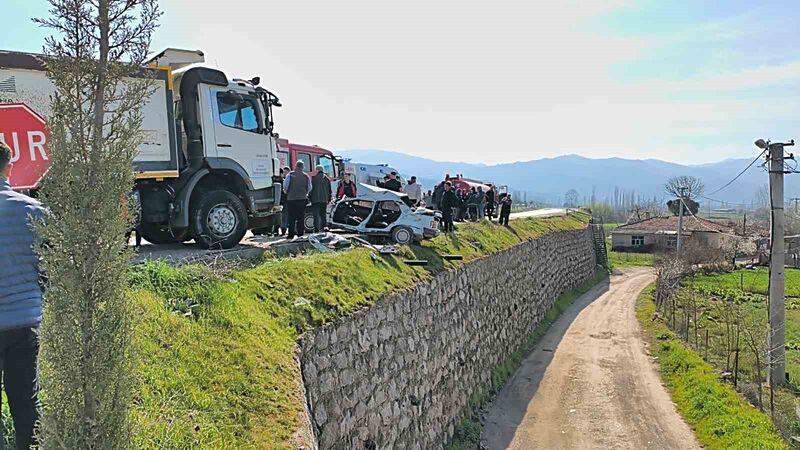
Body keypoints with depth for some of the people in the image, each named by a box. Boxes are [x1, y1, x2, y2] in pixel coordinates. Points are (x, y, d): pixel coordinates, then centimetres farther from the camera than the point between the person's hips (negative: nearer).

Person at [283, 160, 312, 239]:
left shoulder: (290, 175, -4)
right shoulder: (306, 176, 1)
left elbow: (285, 186, -3)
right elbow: (309, 188, 7)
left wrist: (286, 192, 16)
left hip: (291, 199, -1)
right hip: (302, 199, 1)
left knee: (291, 217, 3)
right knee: (301, 217, 6)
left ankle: (291, 233, 1)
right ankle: (300, 233, 7)